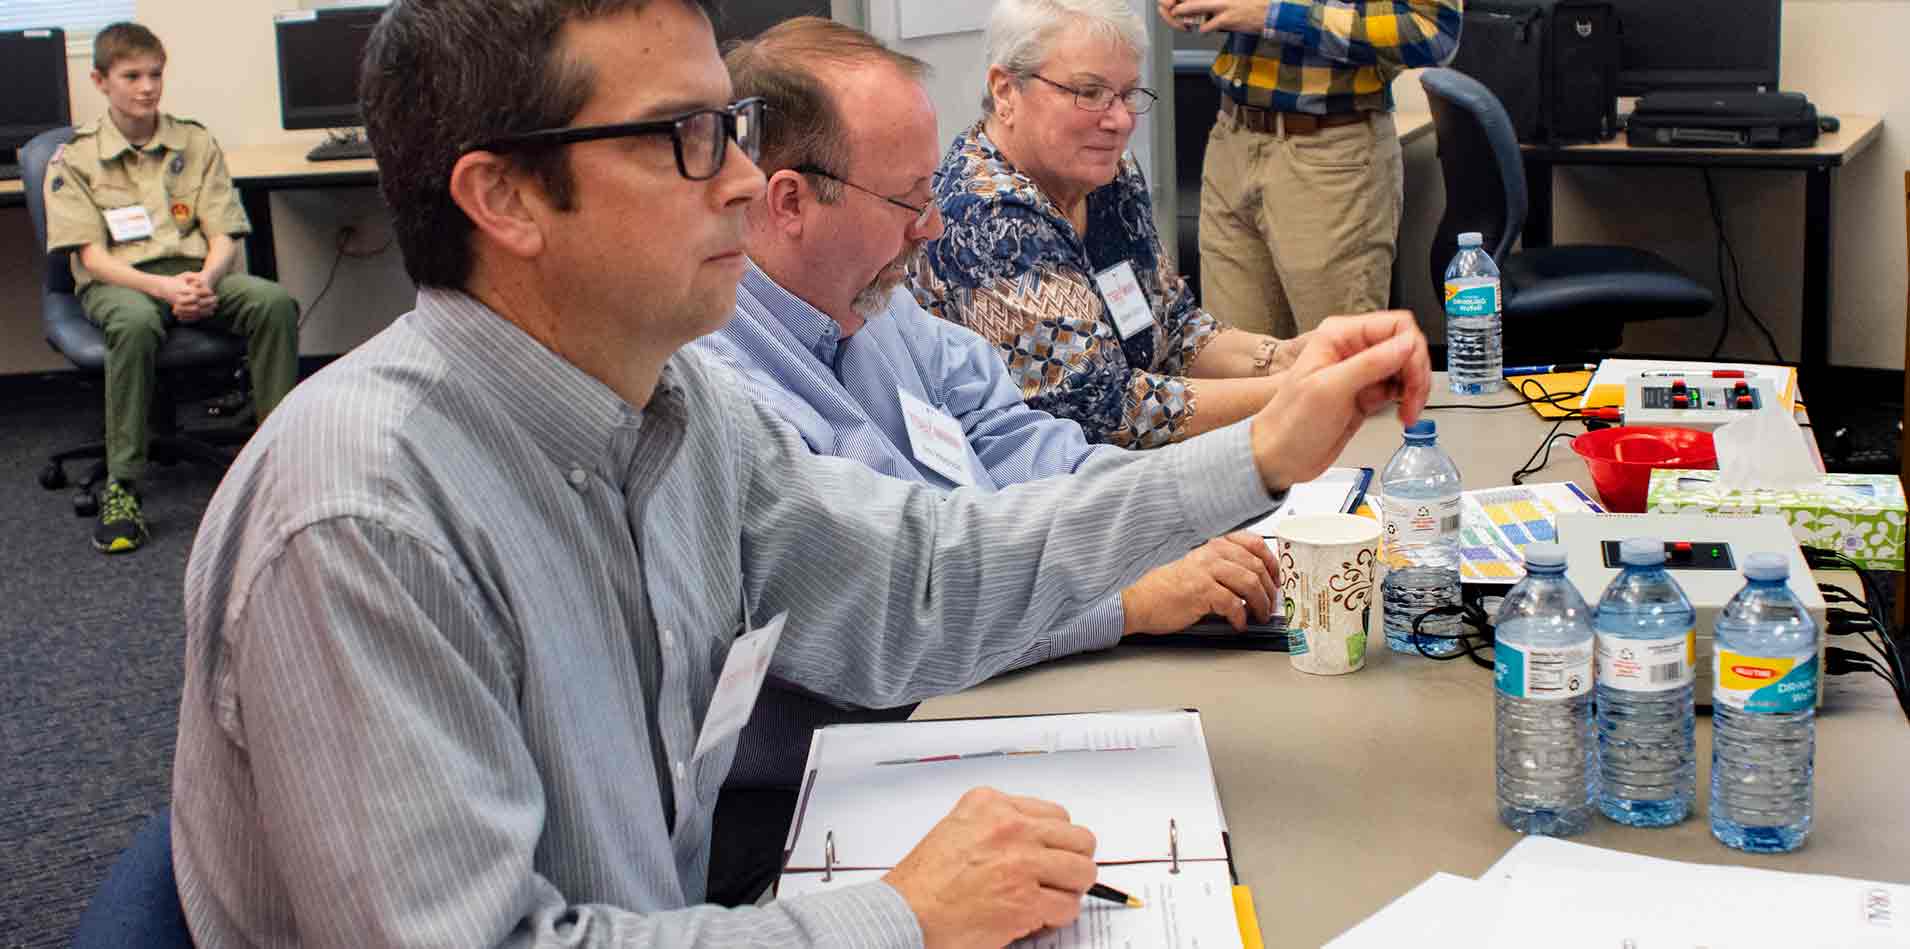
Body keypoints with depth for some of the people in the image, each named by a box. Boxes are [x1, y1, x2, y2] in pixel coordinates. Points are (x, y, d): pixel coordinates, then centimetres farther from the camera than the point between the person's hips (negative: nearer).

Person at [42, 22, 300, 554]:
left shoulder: (195, 143, 11)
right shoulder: (74, 159, 2)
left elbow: (223, 235, 6)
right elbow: (91, 255, -6)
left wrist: (204, 281, -17)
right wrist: (163, 287, -23)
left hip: (194, 275, 3)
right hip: (117, 282, -3)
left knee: (275, 301, -27)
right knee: (136, 321, -39)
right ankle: (122, 486, -33)